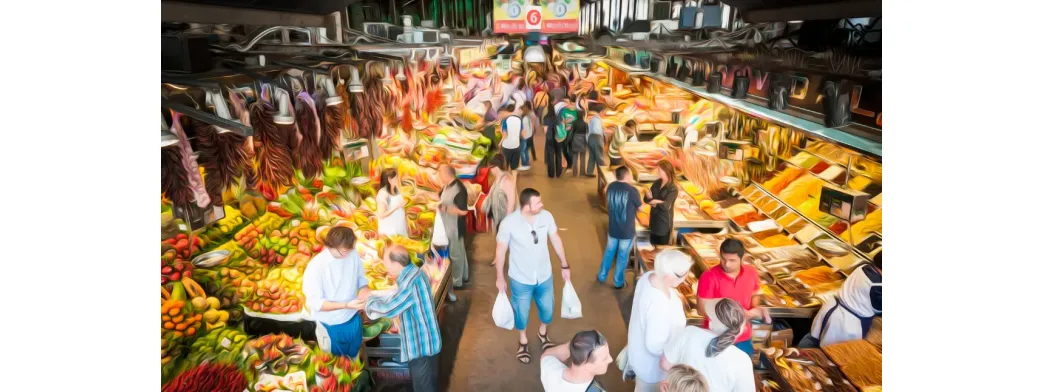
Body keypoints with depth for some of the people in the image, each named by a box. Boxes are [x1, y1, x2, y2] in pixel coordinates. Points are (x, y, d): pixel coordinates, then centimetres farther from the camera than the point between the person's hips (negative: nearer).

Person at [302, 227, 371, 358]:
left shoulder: (354, 255, -14)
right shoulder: (316, 266, -27)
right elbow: (314, 302, -23)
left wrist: (365, 290, -20)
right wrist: (346, 304, -33)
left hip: (353, 319, 4)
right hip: (330, 325, -4)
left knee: (354, 356, 28)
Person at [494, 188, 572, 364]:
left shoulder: (546, 216, -16)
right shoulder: (509, 223, -26)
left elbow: (556, 240, 0)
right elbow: (500, 250, -12)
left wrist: (564, 265, 5)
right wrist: (500, 278, -4)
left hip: (545, 276, 3)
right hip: (521, 280, -3)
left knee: (547, 310, 22)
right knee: (521, 313, 19)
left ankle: (543, 334, 55)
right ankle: (523, 341, 49)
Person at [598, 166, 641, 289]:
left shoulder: (611, 187, -5)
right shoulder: (632, 191, -21)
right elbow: (640, 208, -5)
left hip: (613, 228, 5)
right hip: (627, 231, -4)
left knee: (609, 252, 22)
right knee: (622, 256, 12)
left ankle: (602, 276, 36)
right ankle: (618, 282, 27)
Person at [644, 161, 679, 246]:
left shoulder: (673, 188, -17)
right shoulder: (656, 183, 3)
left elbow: (665, 206, -24)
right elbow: (646, 199, 1)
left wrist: (655, 202, -10)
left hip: (664, 222, -6)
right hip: (654, 220, 6)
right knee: (653, 246, 16)